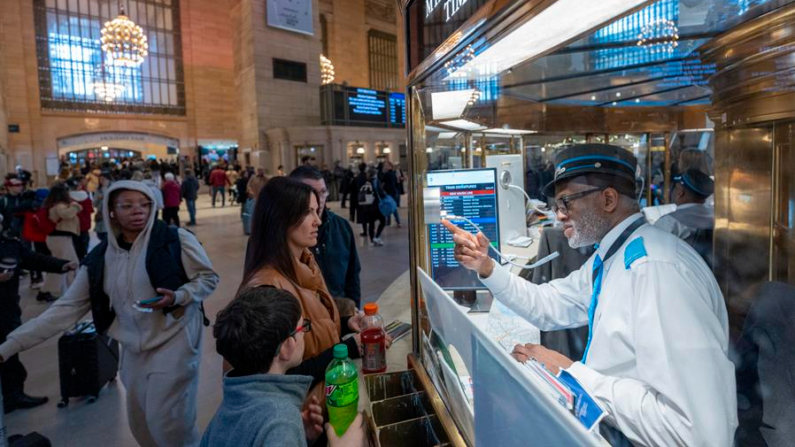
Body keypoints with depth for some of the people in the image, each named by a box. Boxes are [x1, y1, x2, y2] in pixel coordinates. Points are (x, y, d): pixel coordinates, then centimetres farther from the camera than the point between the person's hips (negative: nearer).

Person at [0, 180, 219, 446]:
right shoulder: (99, 258, 2)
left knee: (166, 422, -2)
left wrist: (177, 297, -22)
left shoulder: (176, 239, -11)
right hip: (134, 349, 5)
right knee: (140, 423, 17)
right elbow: (66, 309, 3)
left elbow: (209, 278, -5)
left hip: (174, 340, -5)